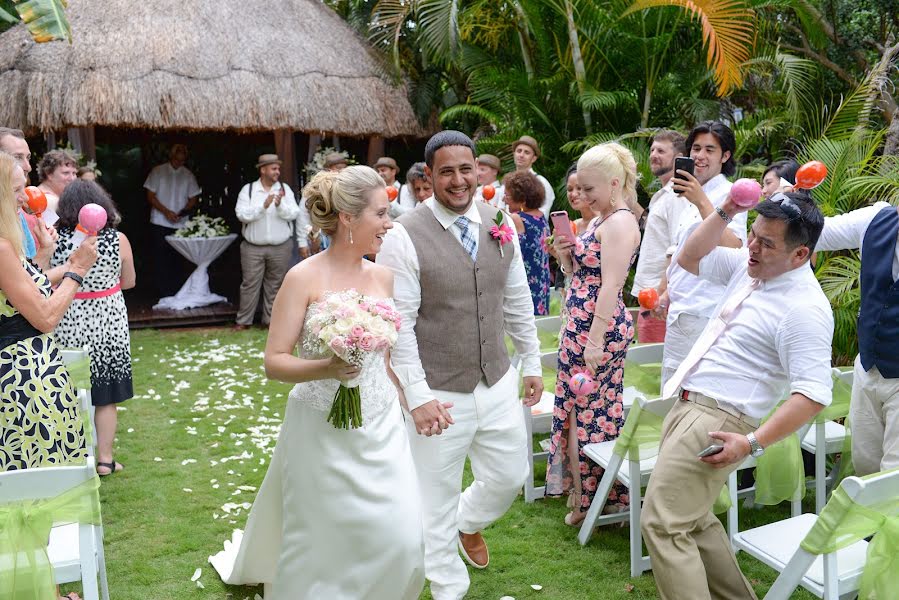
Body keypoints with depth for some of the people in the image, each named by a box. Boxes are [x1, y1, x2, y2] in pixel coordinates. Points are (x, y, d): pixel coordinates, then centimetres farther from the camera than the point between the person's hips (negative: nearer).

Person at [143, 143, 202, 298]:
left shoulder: (188, 175, 6)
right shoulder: (157, 171, 1)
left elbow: (193, 199, 8)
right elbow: (150, 196, 0)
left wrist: (183, 212, -11)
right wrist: (166, 212, -12)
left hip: (181, 224, 2)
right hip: (159, 223, -1)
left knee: (178, 260, 3)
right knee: (160, 259, -1)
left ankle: (177, 294, 12)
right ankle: (163, 294, 5)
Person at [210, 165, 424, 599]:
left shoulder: (383, 277, 4)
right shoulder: (305, 278, -11)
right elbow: (274, 363, -11)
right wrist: (326, 368, -27)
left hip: (381, 428, 4)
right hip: (322, 430, -4)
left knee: (401, 539, 2)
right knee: (324, 542, 8)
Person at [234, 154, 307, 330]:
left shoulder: (285, 189, 3)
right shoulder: (248, 190, 0)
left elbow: (293, 214, -5)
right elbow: (242, 214, -12)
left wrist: (280, 205, -24)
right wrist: (263, 206, -22)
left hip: (281, 247, 1)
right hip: (253, 248, -1)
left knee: (275, 285, 8)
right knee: (250, 284, 3)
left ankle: (270, 320, 19)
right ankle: (243, 321, 13)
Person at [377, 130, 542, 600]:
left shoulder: (500, 225, 2)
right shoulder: (405, 237, -15)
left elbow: (518, 300, 11)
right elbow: (399, 325, -16)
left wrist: (531, 362, 14)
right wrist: (418, 396, -19)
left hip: (498, 385, 5)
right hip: (439, 394, -5)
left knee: (509, 477, 20)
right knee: (437, 499, 11)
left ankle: (469, 522, 53)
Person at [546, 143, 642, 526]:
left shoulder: (620, 223, -14)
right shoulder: (598, 220, 16)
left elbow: (610, 286, -20)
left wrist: (595, 342, -23)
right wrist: (564, 254, 0)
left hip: (600, 329, -10)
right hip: (579, 327, 10)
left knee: (591, 412, -1)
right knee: (578, 407, 15)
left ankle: (592, 499, 14)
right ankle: (582, 492, 28)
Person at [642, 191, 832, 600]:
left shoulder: (804, 309, -19)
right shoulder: (749, 266, 7)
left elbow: (814, 394, -22)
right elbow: (689, 258, 19)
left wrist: (752, 443, -26)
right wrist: (726, 212, 6)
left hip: (715, 424, -10)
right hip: (688, 408, 10)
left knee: (663, 526, -12)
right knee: (693, 521, 20)